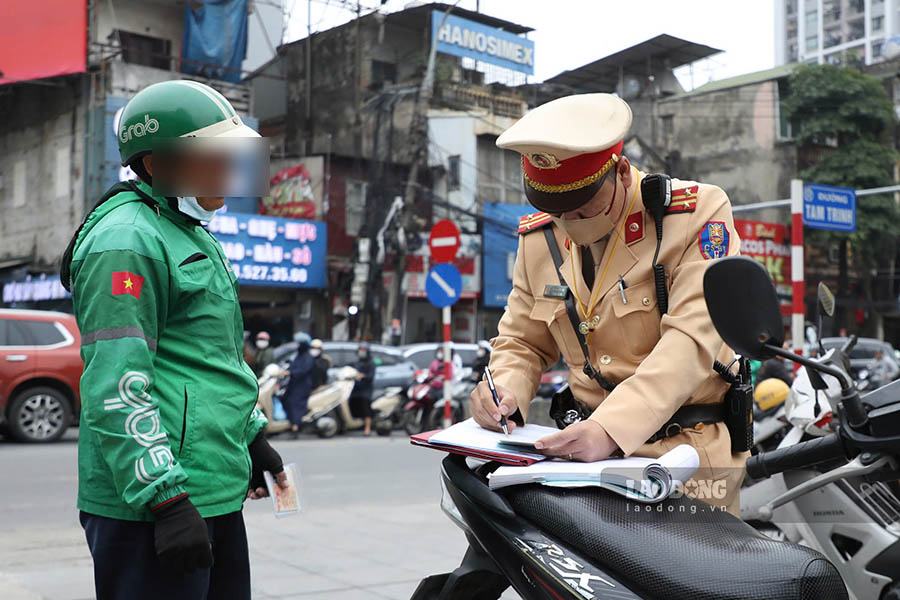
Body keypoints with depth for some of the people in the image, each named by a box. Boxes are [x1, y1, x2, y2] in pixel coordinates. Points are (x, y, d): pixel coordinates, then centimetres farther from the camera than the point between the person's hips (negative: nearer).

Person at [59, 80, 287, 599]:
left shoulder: (196, 238, 18)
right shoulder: (127, 240, -15)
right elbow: (115, 386, -21)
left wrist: (251, 434, 27)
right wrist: (167, 499, -24)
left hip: (217, 493, 10)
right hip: (151, 507, -10)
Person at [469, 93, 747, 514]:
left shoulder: (697, 213, -7)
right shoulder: (538, 238, 10)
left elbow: (693, 339, -19)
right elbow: (522, 341, 19)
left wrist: (610, 428, -30)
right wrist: (504, 391, -5)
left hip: (690, 451, -4)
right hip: (593, 448, 5)